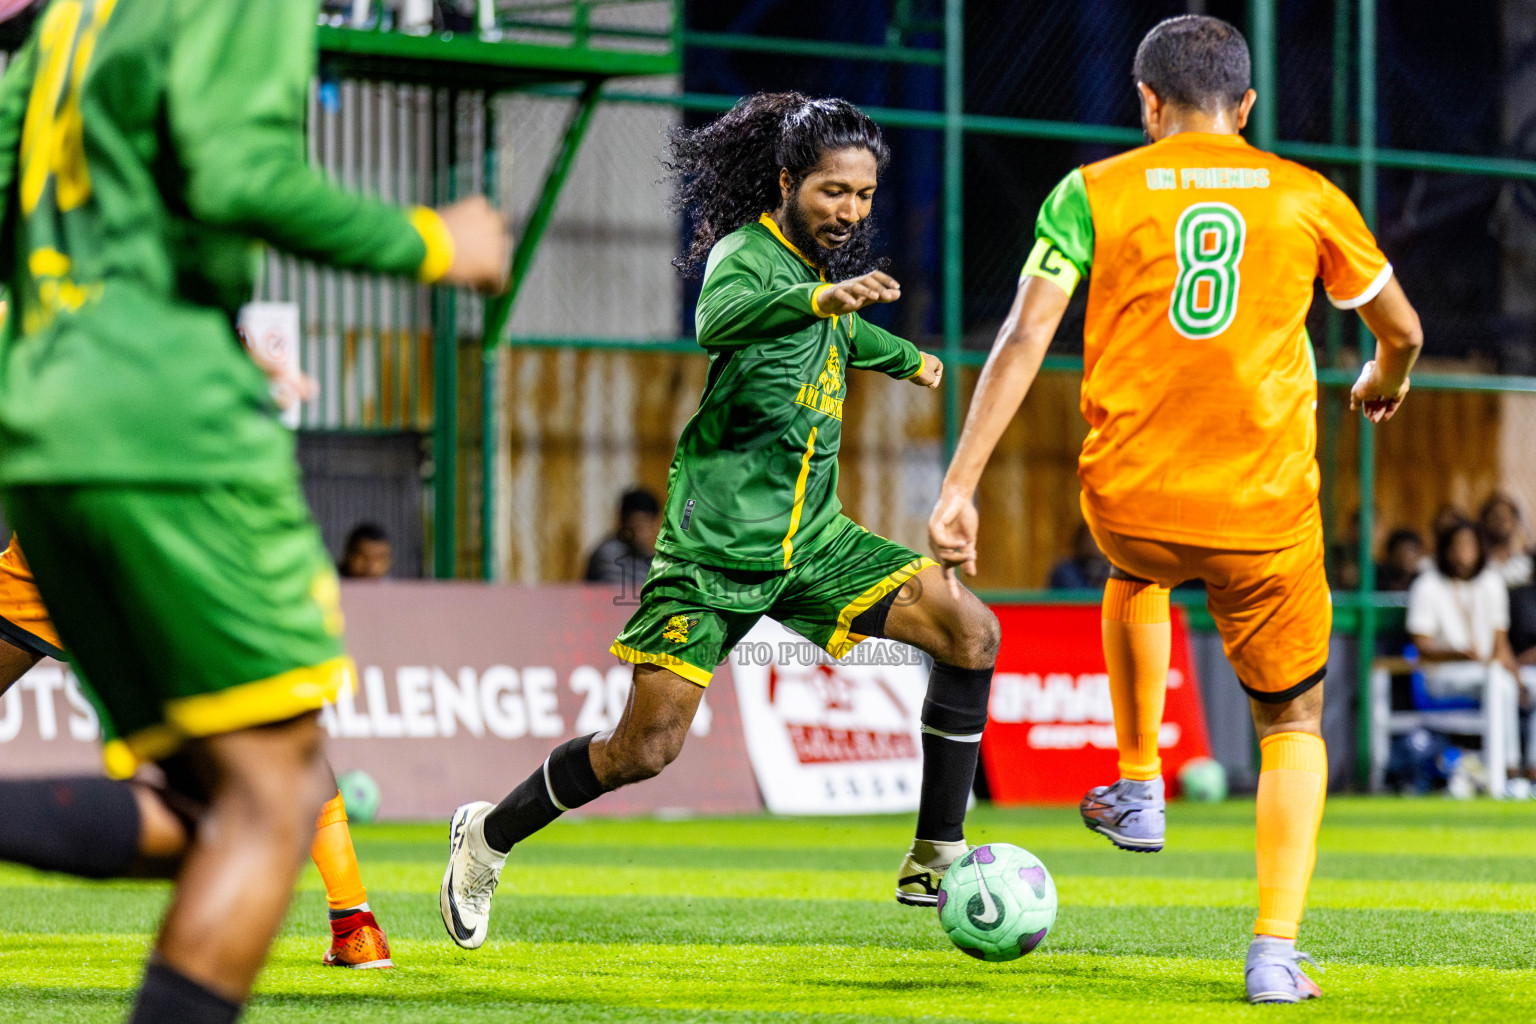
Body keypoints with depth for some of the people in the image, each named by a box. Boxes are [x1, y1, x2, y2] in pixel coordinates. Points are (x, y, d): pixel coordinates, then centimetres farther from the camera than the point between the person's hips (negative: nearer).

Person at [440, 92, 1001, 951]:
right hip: (717, 544, -7)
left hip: (813, 534, 7)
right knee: (645, 750, -8)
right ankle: (489, 838, 17)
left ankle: (935, 862, -4)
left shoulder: (816, 263, 11)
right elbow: (721, 319, -39)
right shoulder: (745, 253, -13)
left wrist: (907, 357, 52)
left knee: (972, 632, -10)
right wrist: (819, 298, -57)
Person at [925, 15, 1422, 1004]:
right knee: (1293, 726, 15)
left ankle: (1140, 786, 36)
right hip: (1268, 511, -1)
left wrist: (959, 484, -7)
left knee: (1137, 573, 39)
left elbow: (1024, 337, -7)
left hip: (1131, 497, 1)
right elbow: (1401, 330, 16)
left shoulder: (1093, 192, 2)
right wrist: (1385, 380, 40)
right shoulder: (1307, 197, 5)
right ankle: (1276, 950, -2)